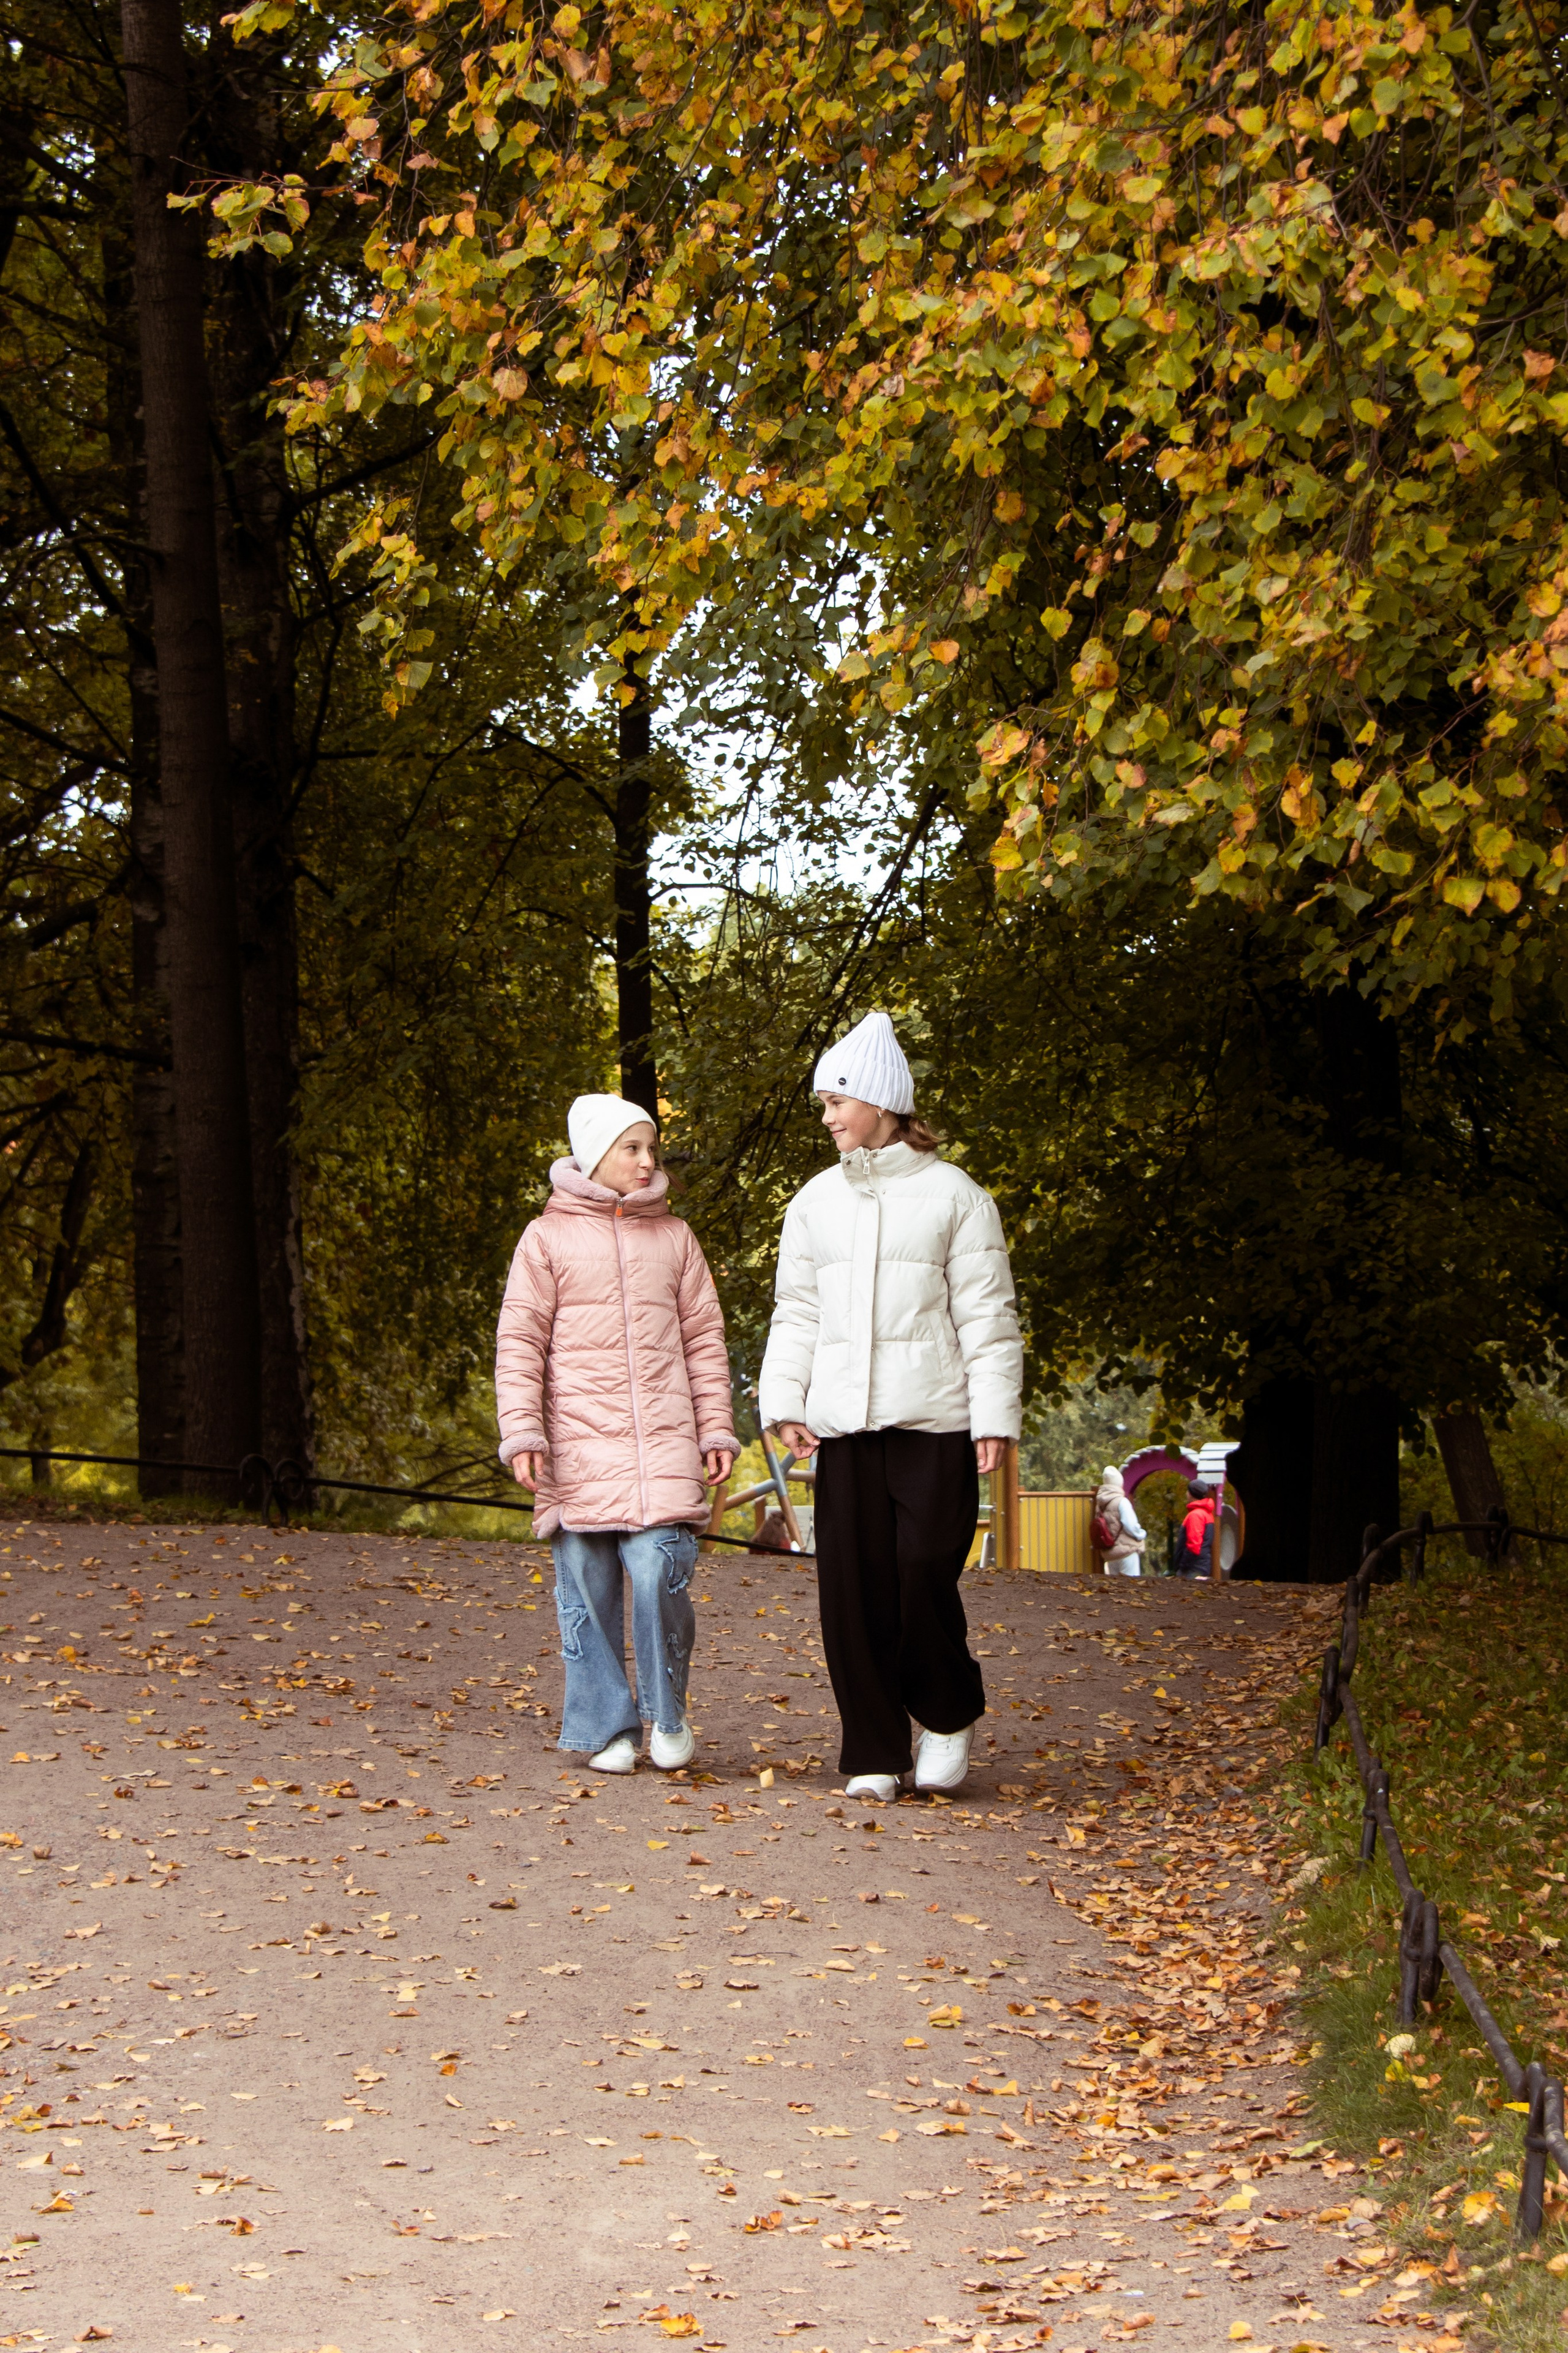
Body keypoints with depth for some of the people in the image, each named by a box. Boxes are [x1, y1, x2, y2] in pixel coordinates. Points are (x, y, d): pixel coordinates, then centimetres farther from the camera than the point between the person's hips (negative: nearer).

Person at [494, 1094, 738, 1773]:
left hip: (663, 1441, 1)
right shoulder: (548, 1238, 5)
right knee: (587, 1589, 0)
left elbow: (704, 1340, 16)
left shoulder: (673, 1236, 14)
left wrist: (717, 1432, 10)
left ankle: (668, 1713, 7)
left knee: (661, 1573, -13)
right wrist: (522, 1432, -7)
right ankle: (608, 1729, 11)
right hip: (579, 1444, -1)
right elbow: (519, 1342, 3)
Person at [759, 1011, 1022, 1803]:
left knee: (925, 1573, -10)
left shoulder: (952, 1195, 2)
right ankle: (875, 1752, 8)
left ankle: (948, 1717, 15)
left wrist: (996, 1416, -5)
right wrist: (783, 1402, 4)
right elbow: (796, 1312, 16)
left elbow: (986, 1315, 1)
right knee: (853, 1586, 0)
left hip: (932, 1419, -4)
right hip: (843, 1422, 4)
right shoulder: (816, 1201, 14)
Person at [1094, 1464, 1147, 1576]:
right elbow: (1131, 1526, -17)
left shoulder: (1100, 1503, 6)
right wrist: (1142, 1535, 1)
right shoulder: (1121, 1502, -14)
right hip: (1126, 1550, -7)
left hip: (1109, 1553, 7)